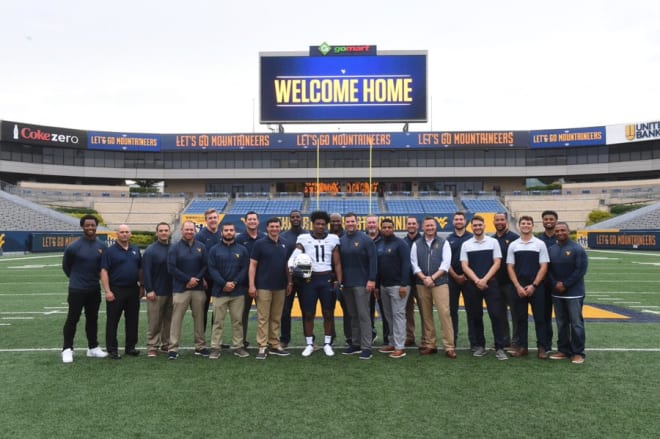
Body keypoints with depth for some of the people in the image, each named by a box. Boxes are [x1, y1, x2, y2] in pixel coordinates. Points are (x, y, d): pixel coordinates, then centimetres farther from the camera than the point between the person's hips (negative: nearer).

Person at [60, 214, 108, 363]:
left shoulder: (102, 246, 0)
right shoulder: (74, 246, -11)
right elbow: (66, 266, 3)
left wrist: (95, 277, 8)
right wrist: (76, 278, 10)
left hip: (94, 289, 4)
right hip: (77, 289, -4)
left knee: (92, 318, 13)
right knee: (72, 319, 1)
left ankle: (93, 347, 23)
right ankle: (67, 349, 11)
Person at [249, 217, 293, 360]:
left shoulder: (286, 245, 8)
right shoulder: (260, 244, -4)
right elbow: (252, 265, -5)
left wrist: (289, 282, 9)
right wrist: (251, 285, -11)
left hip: (280, 287, 4)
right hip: (263, 287, -4)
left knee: (276, 318, 11)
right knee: (263, 318, -1)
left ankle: (275, 345, 19)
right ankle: (262, 347, 5)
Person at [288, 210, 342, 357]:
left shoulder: (332, 239, 4)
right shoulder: (304, 239, 1)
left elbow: (337, 263, 6)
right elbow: (294, 256, -7)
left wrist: (339, 281, -2)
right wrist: (292, 267, -27)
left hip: (327, 279, 1)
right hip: (310, 280, -1)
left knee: (328, 313, 7)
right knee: (308, 313, 5)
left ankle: (327, 344, 19)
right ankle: (309, 344, 17)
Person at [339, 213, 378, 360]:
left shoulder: (365, 239, -6)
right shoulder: (341, 240, 8)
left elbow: (373, 259, -9)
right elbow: (338, 261, 13)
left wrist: (372, 280, -14)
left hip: (362, 283, -5)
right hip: (346, 284, 5)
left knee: (363, 315, -4)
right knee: (353, 315, 12)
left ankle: (366, 347, -1)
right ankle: (355, 344, 22)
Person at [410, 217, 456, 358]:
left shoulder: (444, 243, 6)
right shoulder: (416, 244, 11)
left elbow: (446, 263, -4)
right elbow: (414, 264, 4)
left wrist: (432, 278, -12)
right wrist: (424, 278, -10)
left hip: (440, 283, -2)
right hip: (421, 284, 2)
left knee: (444, 313, -9)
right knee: (426, 315, 5)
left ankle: (449, 346, -6)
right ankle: (429, 344, 13)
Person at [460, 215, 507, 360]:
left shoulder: (493, 242, 3)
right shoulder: (466, 245, 5)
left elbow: (497, 263, -2)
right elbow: (464, 266, 1)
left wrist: (485, 280, -12)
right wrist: (477, 281, -11)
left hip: (490, 283, -1)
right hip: (472, 285, 2)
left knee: (496, 315, -6)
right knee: (475, 316, 7)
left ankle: (499, 348, 0)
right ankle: (480, 346, 19)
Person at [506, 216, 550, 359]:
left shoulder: (540, 244, 0)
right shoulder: (513, 245, 5)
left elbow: (543, 267, -3)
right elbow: (510, 267, 4)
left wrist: (533, 285, -11)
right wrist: (518, 286, -6)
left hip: (536, 287, -2)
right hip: (518, 287, 2)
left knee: (539, 318, 2)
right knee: (521, 318, 7)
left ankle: (542, 348, 9)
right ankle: (522, 347, 15)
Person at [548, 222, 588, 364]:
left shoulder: (577, 249, -8)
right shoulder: (551, 249, 8)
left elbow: (580, 270, -12)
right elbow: (548, 269, 9)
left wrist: (565, 284, -14)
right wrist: (555, 284, -7)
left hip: (574, 293, -5)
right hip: (557, 293, 5)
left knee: (576, 323, -2)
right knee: (561, 323, 12)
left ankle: (578, 353, 7)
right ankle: (563, 350, 21)